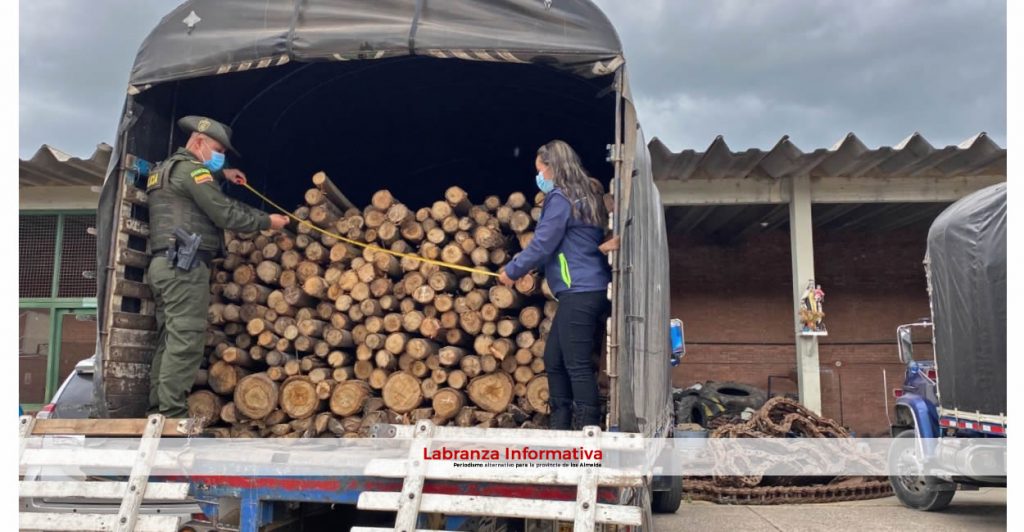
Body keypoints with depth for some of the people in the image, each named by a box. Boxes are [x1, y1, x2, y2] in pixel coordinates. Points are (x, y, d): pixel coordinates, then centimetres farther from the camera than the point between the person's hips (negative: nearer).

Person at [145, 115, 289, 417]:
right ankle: (173, 414, -17)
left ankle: (158, 411, 6)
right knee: (186, 339, -14)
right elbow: (225, 214, -12)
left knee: (169, 340, 8)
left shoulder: (165, 169, 24)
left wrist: (221, 174, 36)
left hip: (164, 264, 10)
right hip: (185, 264, -10)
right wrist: (266, 221, -2)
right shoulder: (189, 168, -7)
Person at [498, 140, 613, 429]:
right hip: (589, 291, 10)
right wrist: (524, 263, 19)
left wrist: (513, 270, 2)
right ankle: (560, 425, 20)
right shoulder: (584, 198, 20)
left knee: (577, 365, -8)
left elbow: (542, 244, -11)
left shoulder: (559, 199, -10)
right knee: (554, 360, 14)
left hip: (579, 293, -10)